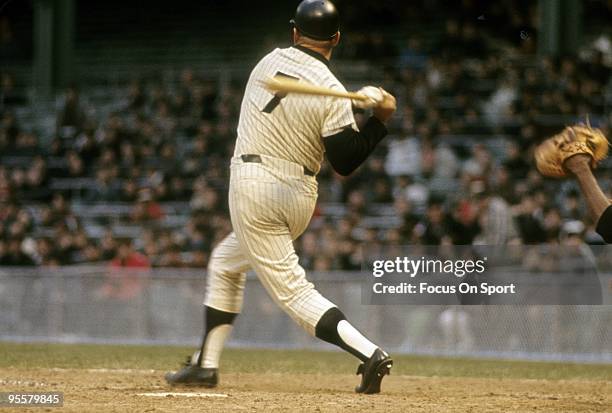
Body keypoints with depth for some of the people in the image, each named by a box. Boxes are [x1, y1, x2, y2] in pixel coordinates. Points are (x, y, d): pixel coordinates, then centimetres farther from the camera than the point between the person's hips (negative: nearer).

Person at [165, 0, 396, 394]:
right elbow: (345, 161, -8)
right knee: (226, 262, 26)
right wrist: (380, 118, -5)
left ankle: (368, 352, -25)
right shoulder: (332, 93, -7)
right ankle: (206, 364, 26)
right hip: (300, 197, 3)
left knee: (293, 290, -6)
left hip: (253, 184, -3)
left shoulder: (270, 61, -2)